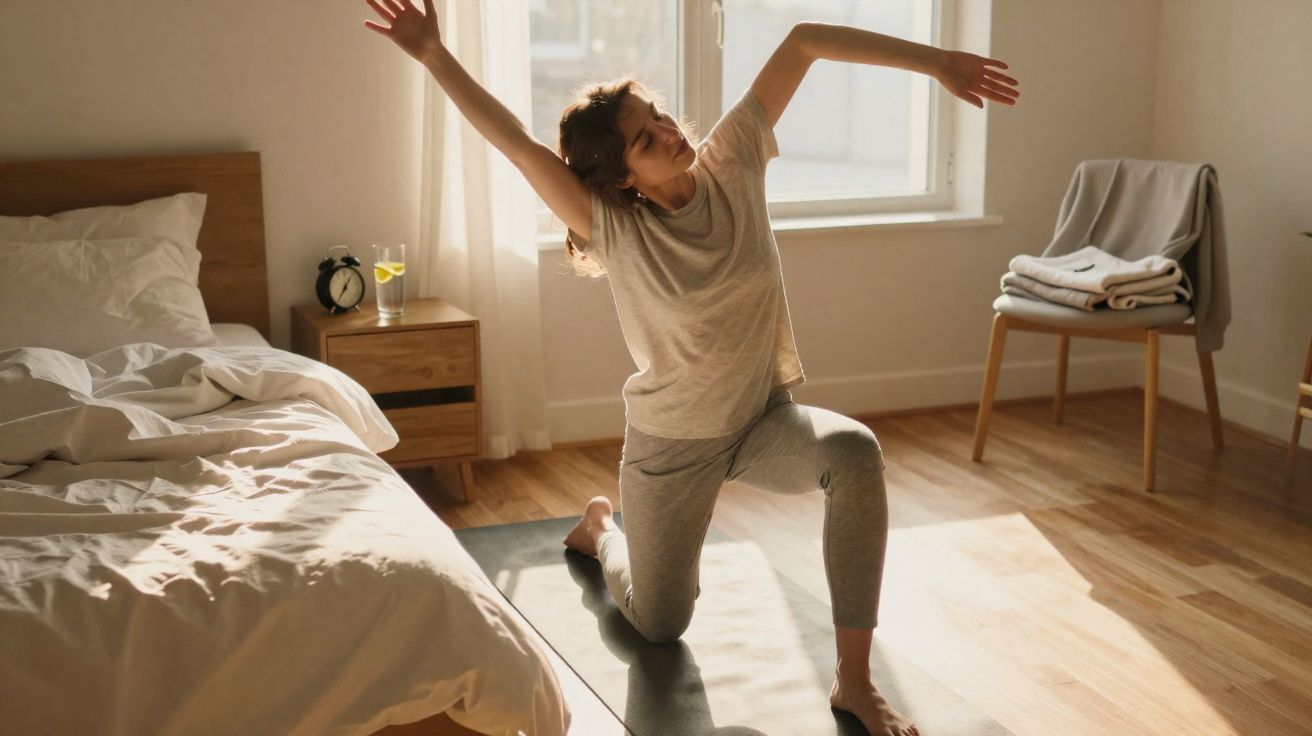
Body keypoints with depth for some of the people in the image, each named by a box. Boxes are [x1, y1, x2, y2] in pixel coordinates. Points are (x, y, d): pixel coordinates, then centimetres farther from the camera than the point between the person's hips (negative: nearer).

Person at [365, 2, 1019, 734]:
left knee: (854, 451, -34)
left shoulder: (731, 163, -13)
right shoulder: (612, 225, -18)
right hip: (672, 442, -1)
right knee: (660, 625, 14)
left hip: (767, 417, 2)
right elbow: (514, 139, -27)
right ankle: (602, 525, 50)